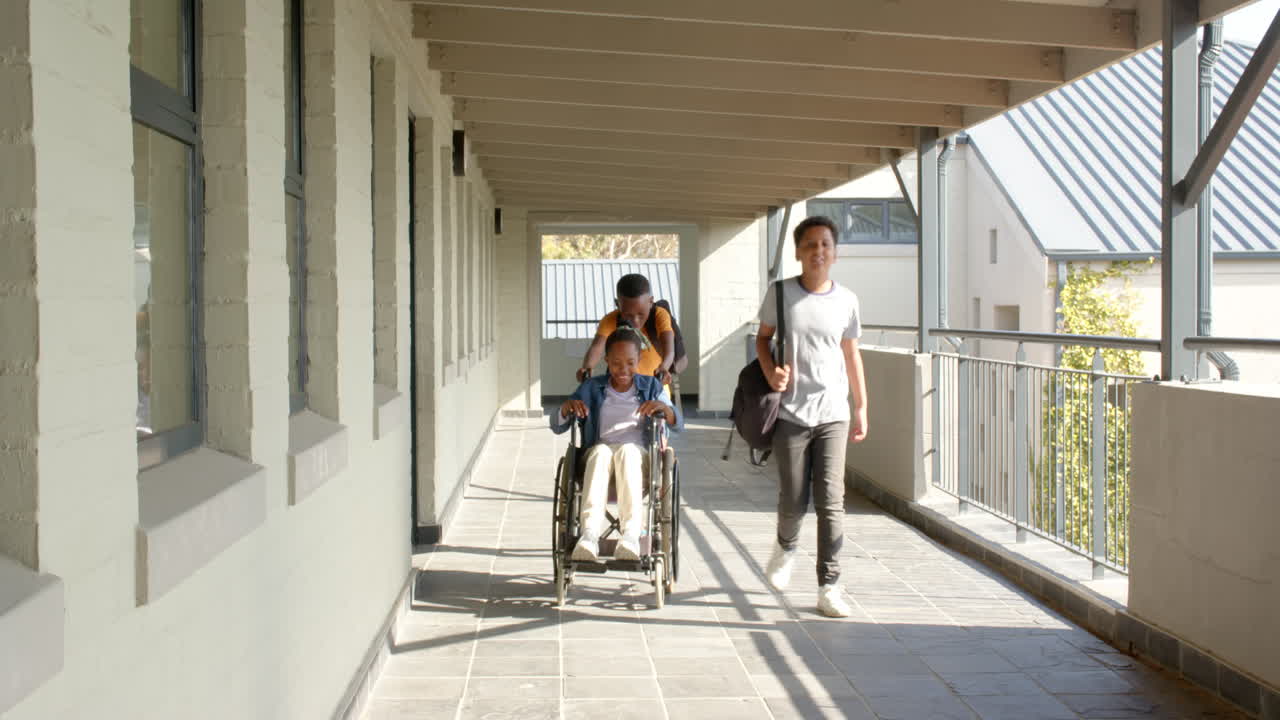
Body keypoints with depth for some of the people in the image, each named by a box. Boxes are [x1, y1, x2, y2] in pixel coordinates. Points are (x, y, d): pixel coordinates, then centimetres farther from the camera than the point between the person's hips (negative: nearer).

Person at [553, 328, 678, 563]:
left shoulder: (651, 386, 17)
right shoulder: (592, 388, 16)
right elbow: (557, 427, 12)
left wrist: (664, 407, -15)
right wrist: (566, 407, -11)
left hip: (639, 457, 0)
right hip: (598, 455, 1)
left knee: (627, 450, -37)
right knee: (601, 451, -36)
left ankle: (631, 534, -54)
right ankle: (590, 534, -55)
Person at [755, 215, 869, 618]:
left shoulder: (846, 300, 4)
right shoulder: (781, 293, -1)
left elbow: (851, 355, 12)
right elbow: (763, 337, 10)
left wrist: (862, 408, 12)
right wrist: (769, 371, -11)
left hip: (833, 414, 1)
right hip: (791, 413, -1)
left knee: (831, 502, -5)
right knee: (793, 501, 4)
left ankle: (829, 588, 2)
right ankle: (786, 548, 38)